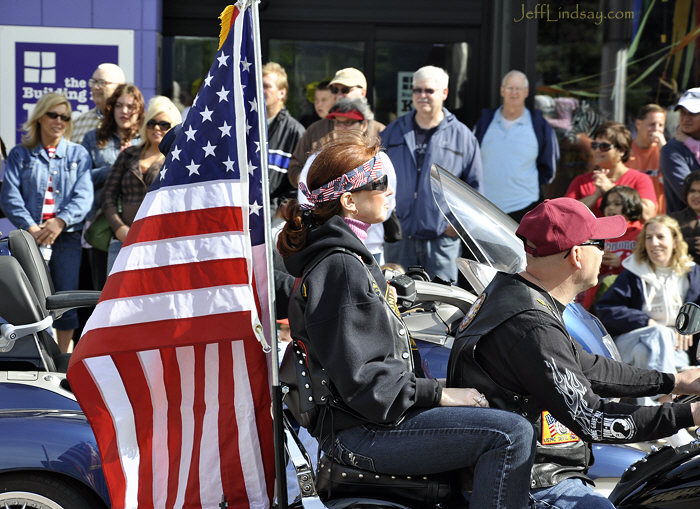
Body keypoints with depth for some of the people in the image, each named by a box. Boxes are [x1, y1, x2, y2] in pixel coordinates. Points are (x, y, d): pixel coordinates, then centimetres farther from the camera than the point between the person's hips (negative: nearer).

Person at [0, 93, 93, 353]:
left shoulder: (78, 154, 13)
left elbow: (83, 195, 0)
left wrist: (60, 221, -17)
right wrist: (30, 227, -14)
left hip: (67, 236, 1)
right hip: (32, 236, -1)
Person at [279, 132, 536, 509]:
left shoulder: (346, 256, 16)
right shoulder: (340, 270, -18)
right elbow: (362, 381, -22)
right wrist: (437, 394, -16)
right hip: (360, 432, -11)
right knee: (510, 435, -21)